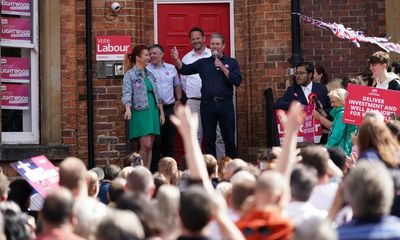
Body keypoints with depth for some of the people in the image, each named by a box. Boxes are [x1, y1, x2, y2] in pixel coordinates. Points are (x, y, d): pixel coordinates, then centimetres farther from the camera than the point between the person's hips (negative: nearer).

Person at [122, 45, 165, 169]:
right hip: (140, 112, -7)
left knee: (149, 147, 4)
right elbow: (127, 93, -17)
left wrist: (161, 112, 15)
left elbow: (157, 95, 19)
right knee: (146, 145, -12)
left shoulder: (150, 74, 16)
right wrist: (128, 109, -33)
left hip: (153, 112, 7)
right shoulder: (130, 75, -5)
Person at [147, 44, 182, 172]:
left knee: (169, 141, 8)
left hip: (169, 108, 3)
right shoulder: (146, 70, 0)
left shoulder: (171, 68, 11)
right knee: (155, 142, -5)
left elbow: (177, 85, 23)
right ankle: (154, 170, 0)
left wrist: (178, 99, 16)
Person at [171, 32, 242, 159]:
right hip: (207, 105, 2)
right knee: (209, 140, 5)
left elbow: (237, 81, -4)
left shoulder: (231, 63, 8)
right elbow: (184, 69, 8)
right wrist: (176, 59, -9)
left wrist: (223, 68, -10)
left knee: (229, 139, 1)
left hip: (225, 104, -2)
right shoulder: (203, 63, 13)